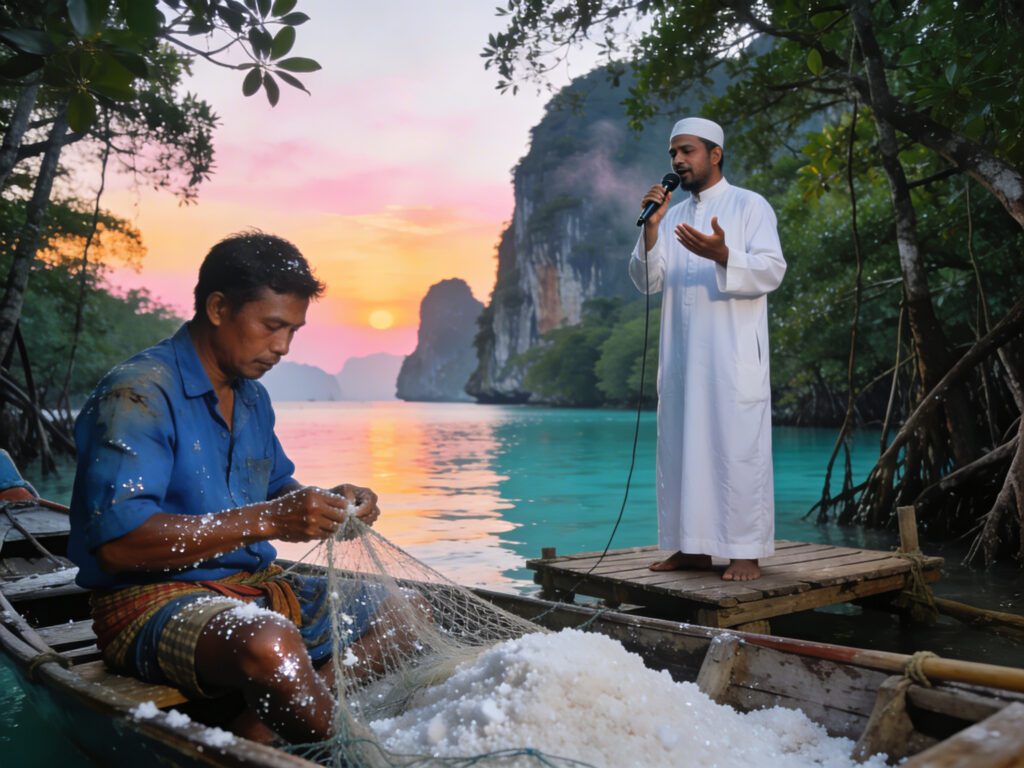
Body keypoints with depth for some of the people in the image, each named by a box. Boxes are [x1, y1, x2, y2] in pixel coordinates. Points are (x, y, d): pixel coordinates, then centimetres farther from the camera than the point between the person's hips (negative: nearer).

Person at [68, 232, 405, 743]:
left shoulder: (253, 398, 13)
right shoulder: (139, 394, -14)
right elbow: (117, 542, -24)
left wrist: (329, 504, -1)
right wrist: (265, 519, -27)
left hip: (256, 587, 9)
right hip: (153, 598, -9)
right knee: (271, 646, -39)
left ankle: (260, 731, -13)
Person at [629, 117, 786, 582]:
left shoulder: (750, 206, 3)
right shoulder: (672, 216, 18)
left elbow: (771, 271, -9)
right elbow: (648, 282, 9)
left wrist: (722, 255, -25)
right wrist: (650, 228, -5)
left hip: (733, 355, -5)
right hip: (681, 355, 6)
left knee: (738, 448, -5)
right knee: (682, 447, 5)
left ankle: (745, 552, 2)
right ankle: (692, 547, 14)